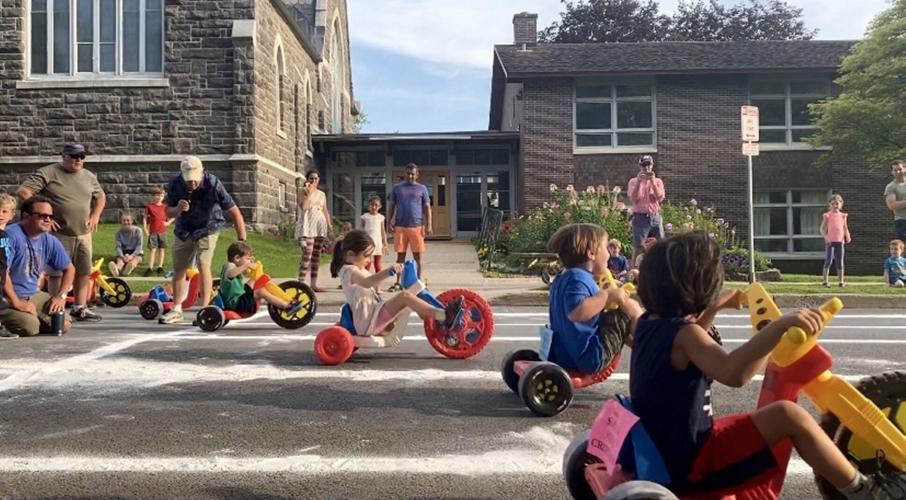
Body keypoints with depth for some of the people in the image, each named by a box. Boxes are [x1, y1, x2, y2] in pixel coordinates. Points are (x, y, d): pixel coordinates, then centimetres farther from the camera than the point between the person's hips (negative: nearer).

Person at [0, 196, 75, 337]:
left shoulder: (50, 241, 5)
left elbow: (69, 268, 16)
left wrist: (61, 296, 3)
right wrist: (17, 303, -23)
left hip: (34, 295, 6)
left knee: (64, 325, -11)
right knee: (29, 327, -28)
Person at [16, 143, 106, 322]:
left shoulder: (89, 176, 11)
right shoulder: (48, 173, -6)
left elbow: (101, 197, 27)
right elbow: (23, 192, -11)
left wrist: (95, 216, 12)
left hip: (83, 235, 6)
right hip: (58, 234, -6)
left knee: (84, 272, 8)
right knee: (56, 272, -2)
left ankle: (80, 308, 18)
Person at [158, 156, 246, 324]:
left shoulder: (213, 184, -30)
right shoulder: (175, 184, -20)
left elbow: (234, 212, -27)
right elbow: (168, 212, -8)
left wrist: (242, 240, -30)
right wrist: (178, 209, -32)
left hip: (208, 228, -4)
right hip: (184, 229, 4)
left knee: (203, 266, -17)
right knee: (179, 268, 7)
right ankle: (177, 310, 21)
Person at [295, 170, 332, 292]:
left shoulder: (322, 194, 17)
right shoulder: (303, 190, 1)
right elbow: (303, 206, -15)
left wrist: (329, 224, 9)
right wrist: (310, 192, -11)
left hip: (320, 226, 6)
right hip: (308, 226, -6)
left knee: (317, 255, 6)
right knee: (307, 254, -15)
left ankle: (314, 283, 10)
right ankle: (301, 283, -15)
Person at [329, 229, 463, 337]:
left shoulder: (359, 270, 23)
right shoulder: (349, 270, -10)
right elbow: (366, 282, -32)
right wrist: (389, 271, -45)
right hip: (367, 321, -10)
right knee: (405, 296, -25)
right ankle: (444, 316, -35)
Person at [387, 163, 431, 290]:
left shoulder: (422, 188, 7)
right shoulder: (397, 188, 9)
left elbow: (427, 208, 5)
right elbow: (391, 206, 11)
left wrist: (428, 225, -4)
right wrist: (389, 223, 1)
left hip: (417, 226, -1)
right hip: (400, 227, 1)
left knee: (417, 256, 4)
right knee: (400, 256, 5)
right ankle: (398, 283, 10)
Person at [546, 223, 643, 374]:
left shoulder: (563, 278, 13)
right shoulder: (578, 277, -18)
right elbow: (576, 312, -38)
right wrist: (608, 294, -25)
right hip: (591, 359, -10)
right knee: (631, 307, 0)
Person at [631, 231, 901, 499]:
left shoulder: (648, 324, 6)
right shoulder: (682, 333, -20)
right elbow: (733, 372, -40)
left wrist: (713, 307, 35)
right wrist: (781, 325, -43)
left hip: (664, 453, 10)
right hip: (691, 461, -9)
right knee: (788, 414, -14)